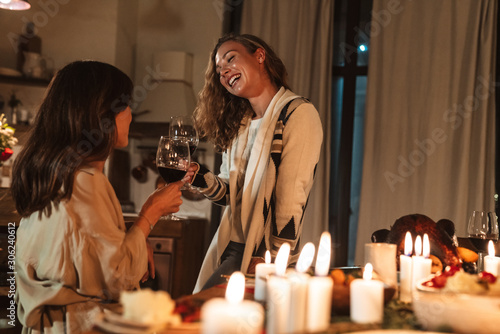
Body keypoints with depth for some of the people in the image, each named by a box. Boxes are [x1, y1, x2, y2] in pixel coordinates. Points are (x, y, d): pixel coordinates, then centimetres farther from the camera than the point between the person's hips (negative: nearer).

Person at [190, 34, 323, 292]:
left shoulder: (298, 113, -10)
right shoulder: (238, 124, 14)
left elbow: (292, 198, -15)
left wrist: (272, 261, -17)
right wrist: (203, 179, -4)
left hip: (262, 256, -6)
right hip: (230, 250, 6)